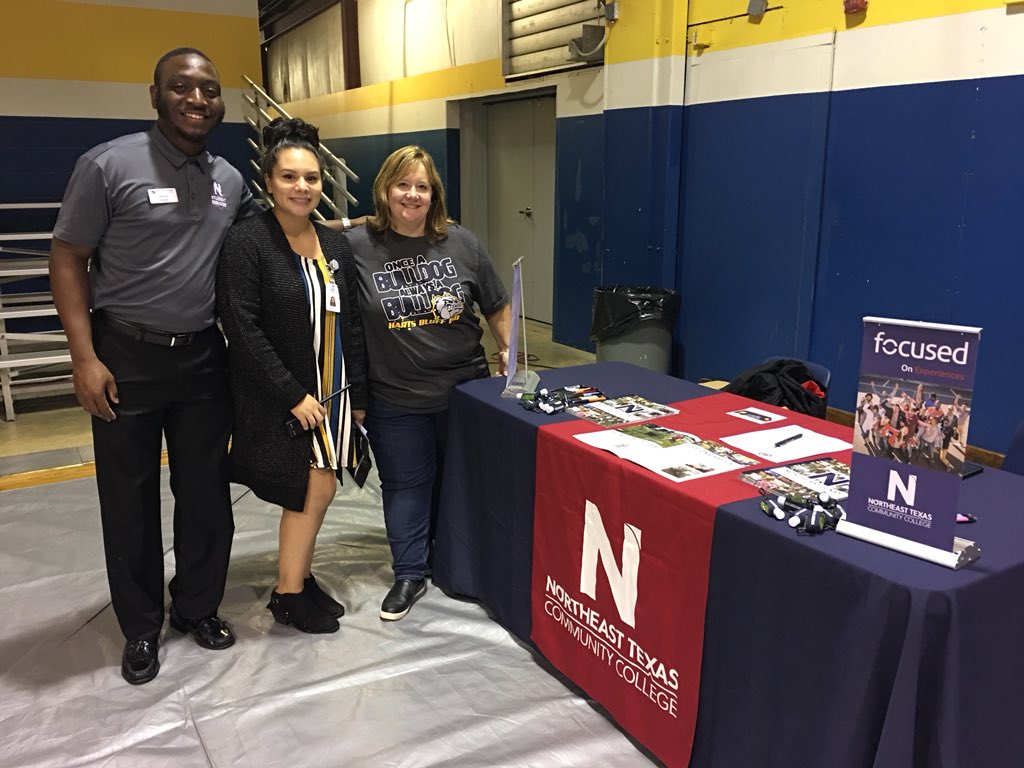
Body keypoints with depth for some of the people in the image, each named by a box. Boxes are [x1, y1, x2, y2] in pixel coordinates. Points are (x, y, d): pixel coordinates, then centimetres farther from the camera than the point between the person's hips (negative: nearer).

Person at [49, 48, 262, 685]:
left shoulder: (230, 179, 5)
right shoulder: (109, 165, -9)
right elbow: (68, 260, -7)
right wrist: (85, 358, -13)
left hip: (205, 359, 4)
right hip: (126, 358, -4)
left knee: (207, 493, 12)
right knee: (130, 500, 8)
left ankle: (199, 607, 32)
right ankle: (141, 627, 26)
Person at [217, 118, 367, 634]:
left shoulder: (335, 245, 6)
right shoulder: (247, 241, -13)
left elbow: (350, 325, 9)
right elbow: (243, 328, -17)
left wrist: (357, 395, 8)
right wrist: (294, 395, -18)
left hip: (329, 392, 6)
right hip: (275, 397, -6)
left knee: (310, 492, 12)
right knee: (316, 490, -3)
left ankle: (297, 578, 32)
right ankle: (289, 595, 17)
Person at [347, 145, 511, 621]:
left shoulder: (461, 243, -1)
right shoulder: (357, 247, -9)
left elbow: (497, 306, 7)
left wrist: (509, 351, 3)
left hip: (464, 388, 2)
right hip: (395, 399, -2)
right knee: (405, 485, 10)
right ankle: (410, 575, 25)